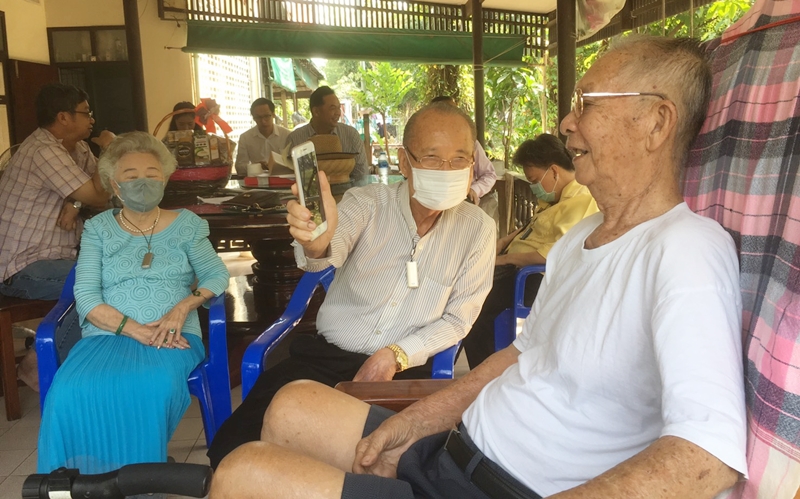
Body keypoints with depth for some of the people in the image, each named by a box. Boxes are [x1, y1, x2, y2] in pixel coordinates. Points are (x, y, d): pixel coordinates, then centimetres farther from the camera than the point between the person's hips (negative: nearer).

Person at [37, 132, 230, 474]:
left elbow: (216, 275, 9)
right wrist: (135, 329, -14)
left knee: (155, 386, -37)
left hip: (173, 337, -1)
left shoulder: (186, 224, 15)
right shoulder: (98, 229, 14)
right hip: (107, 335, 1)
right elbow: (86, 296, 2)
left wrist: (183, 307, -12)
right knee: (71, 392, -33)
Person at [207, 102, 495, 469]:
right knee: (233, 447, -17)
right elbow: (334, 248, -26)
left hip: (406, 368, 0)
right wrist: (316, 243, -51)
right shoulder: (367, 201, -4)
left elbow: (458, 318, 2)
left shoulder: (477, 229, -2)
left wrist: (397, 354, -13)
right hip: (327, 354, 0)